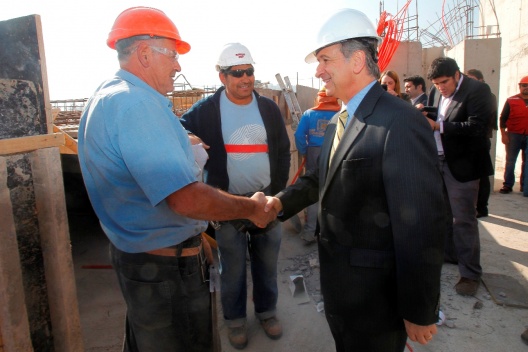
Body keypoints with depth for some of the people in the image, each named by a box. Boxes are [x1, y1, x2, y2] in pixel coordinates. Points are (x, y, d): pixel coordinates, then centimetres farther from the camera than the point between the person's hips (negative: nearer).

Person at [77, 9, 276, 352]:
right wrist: (253, 208, -16)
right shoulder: (137, 103, -25)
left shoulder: (107, 96, 10)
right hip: (167, 267, -10)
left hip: (133, 252, 10)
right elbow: (186, 199, -32)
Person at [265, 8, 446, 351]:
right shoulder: (338, 123, 8)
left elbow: (422, 226, -24)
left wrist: (419, 312, -18)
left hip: (375, 297, -8)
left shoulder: (402, 122, -23)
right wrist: (283, 201, -4)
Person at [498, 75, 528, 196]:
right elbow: (503, 118, -1)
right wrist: (503, 134, -9)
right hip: (514, 135, -3)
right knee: (510, 161, 0)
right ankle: (508, 185, 5)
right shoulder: (511, 101, 1)